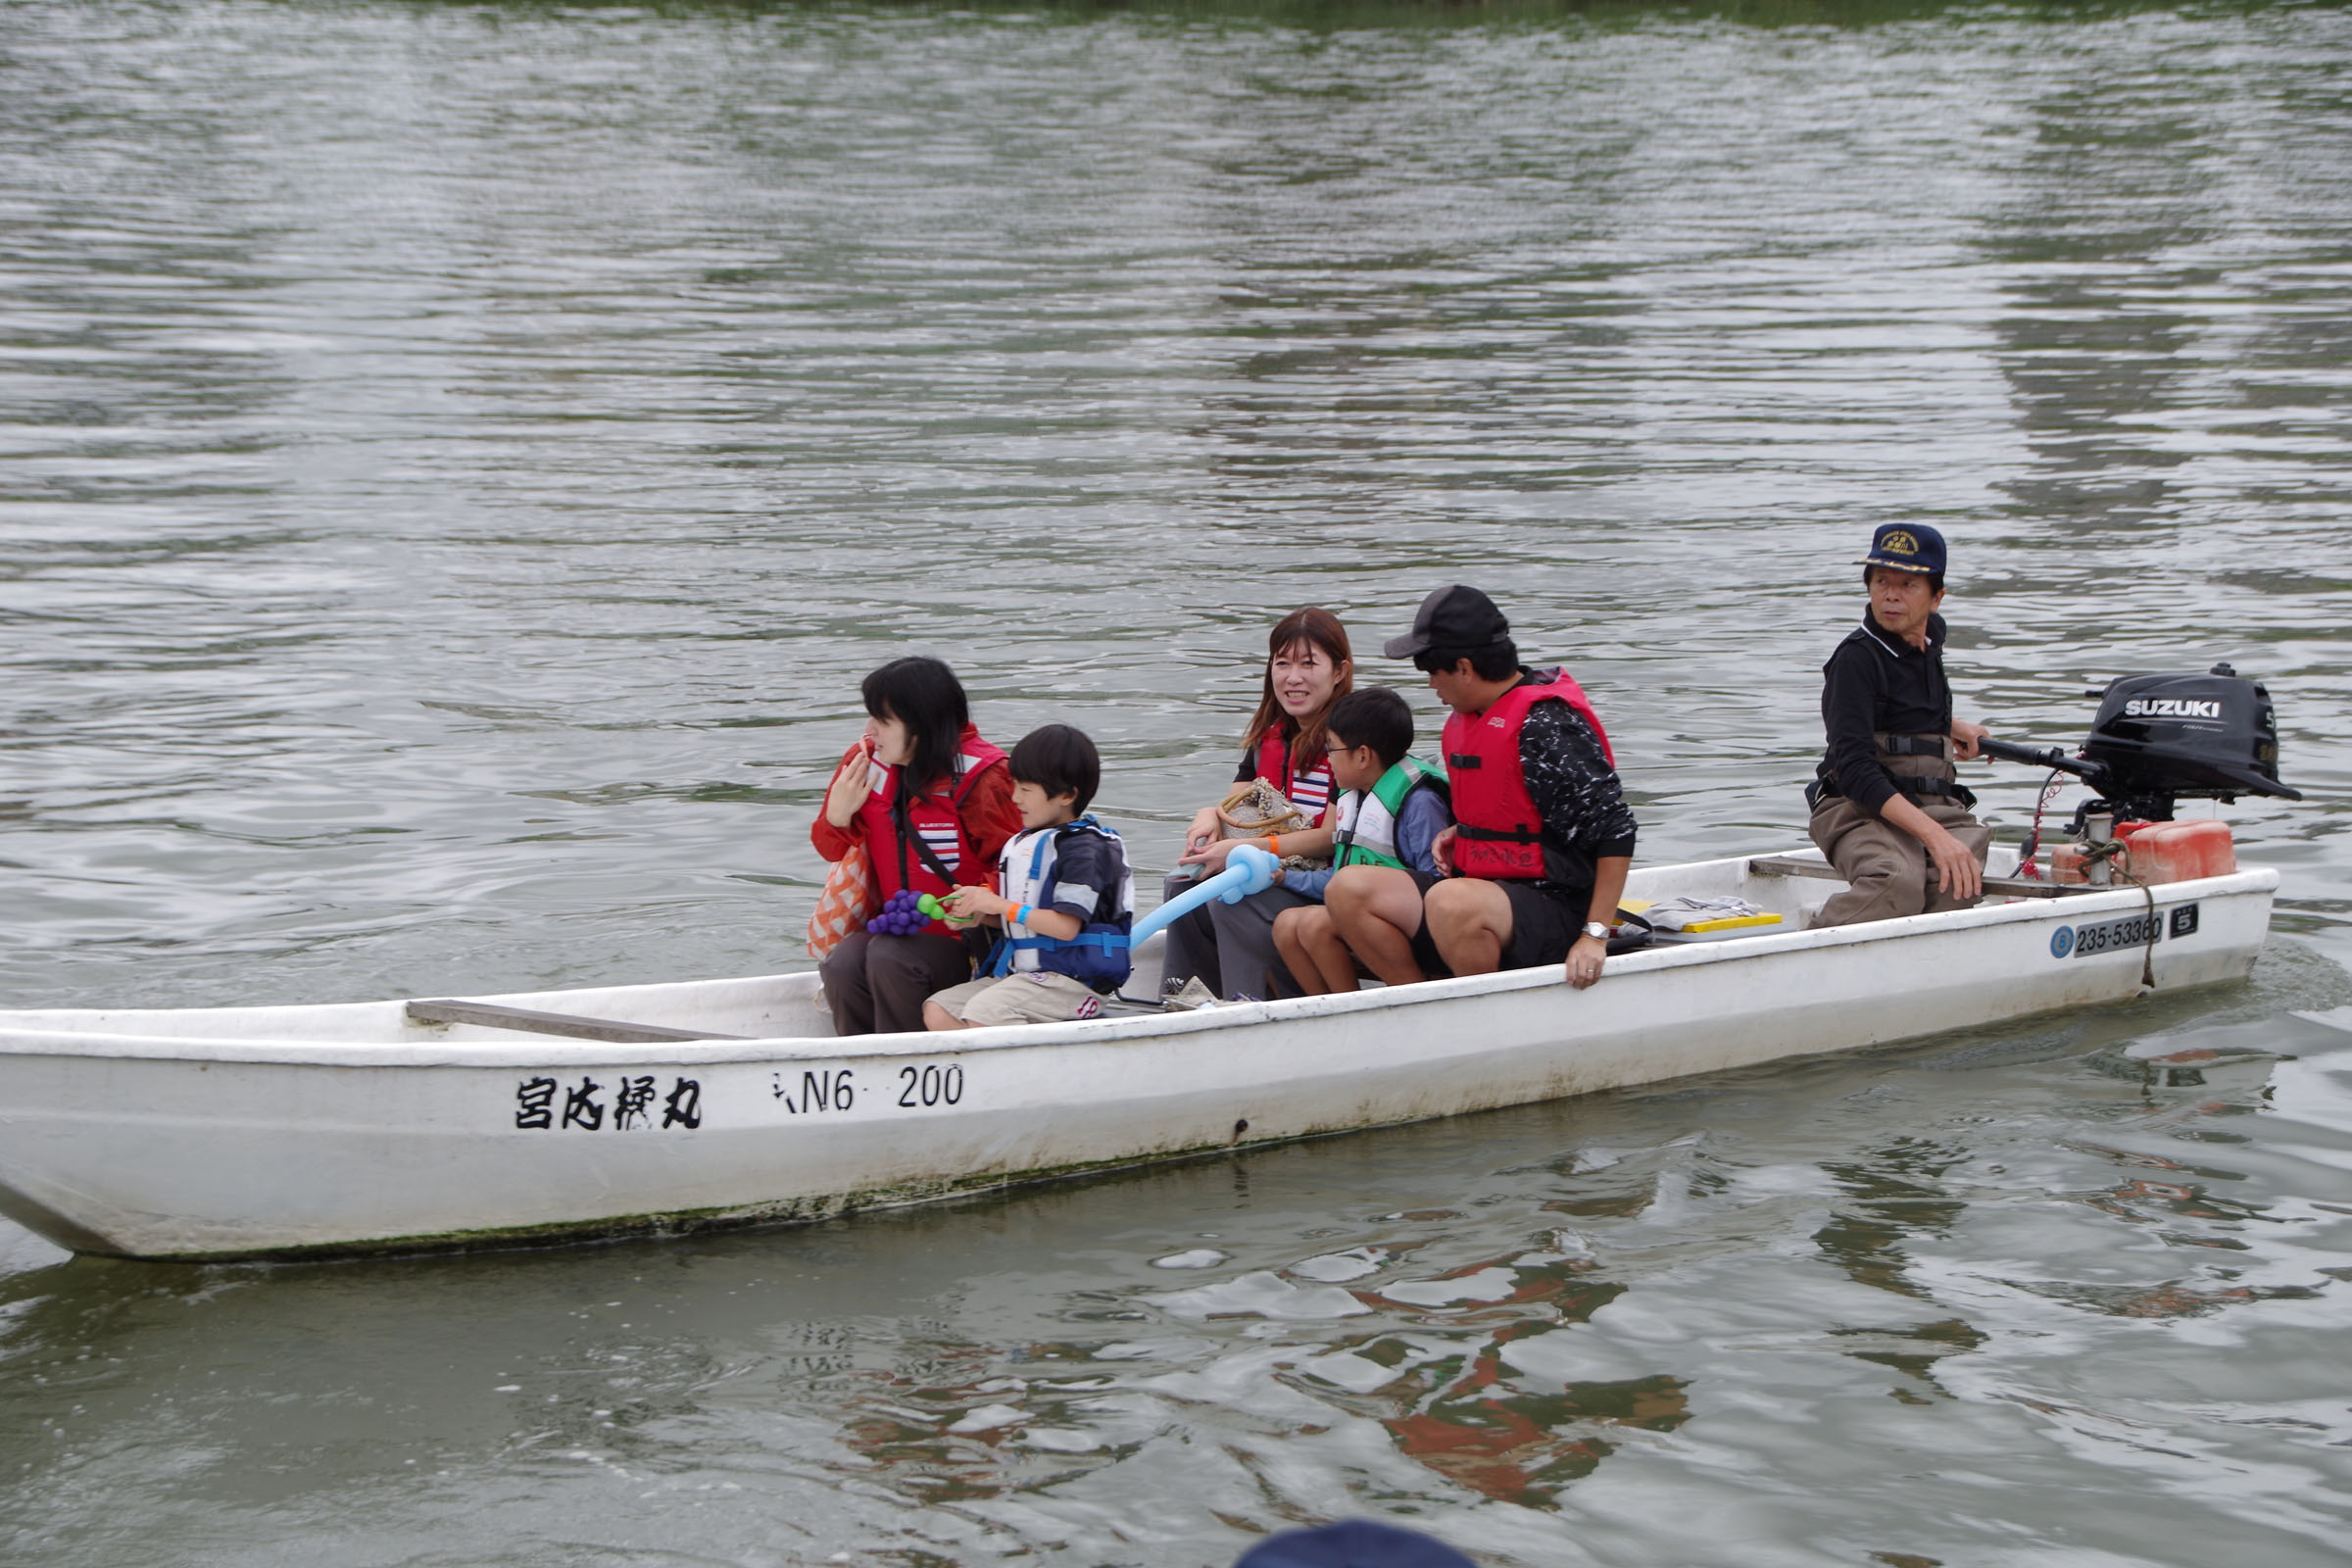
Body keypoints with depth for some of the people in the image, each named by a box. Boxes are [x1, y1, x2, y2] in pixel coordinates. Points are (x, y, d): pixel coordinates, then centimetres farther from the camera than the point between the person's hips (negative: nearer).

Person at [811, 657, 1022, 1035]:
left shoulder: (979, 777, -14)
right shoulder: (866, 764, 2)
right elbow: (834, 851, 14)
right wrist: (837, 818, -8)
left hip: (962, 945, -5)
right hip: (896, 929, 5)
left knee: (888, 957, -30)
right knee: (843, 965, -24)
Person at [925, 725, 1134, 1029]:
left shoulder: (1083, 847, -12)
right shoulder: (1023, 844, 16)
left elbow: (1066, 927, -19)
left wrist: (1002, 906, -15)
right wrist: (979, 914, 3)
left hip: (1070, 980, -9)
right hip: (1017, 973, 9)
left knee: (981, 1013, -31)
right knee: (937, 1012, -7)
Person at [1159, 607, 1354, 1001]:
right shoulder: (1269, 737, 12)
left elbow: (1332, 837, -19)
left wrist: (1242, 849, -24)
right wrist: (1211, 817, -11)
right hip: (1274, 877, 8)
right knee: (1184, 885, -8)